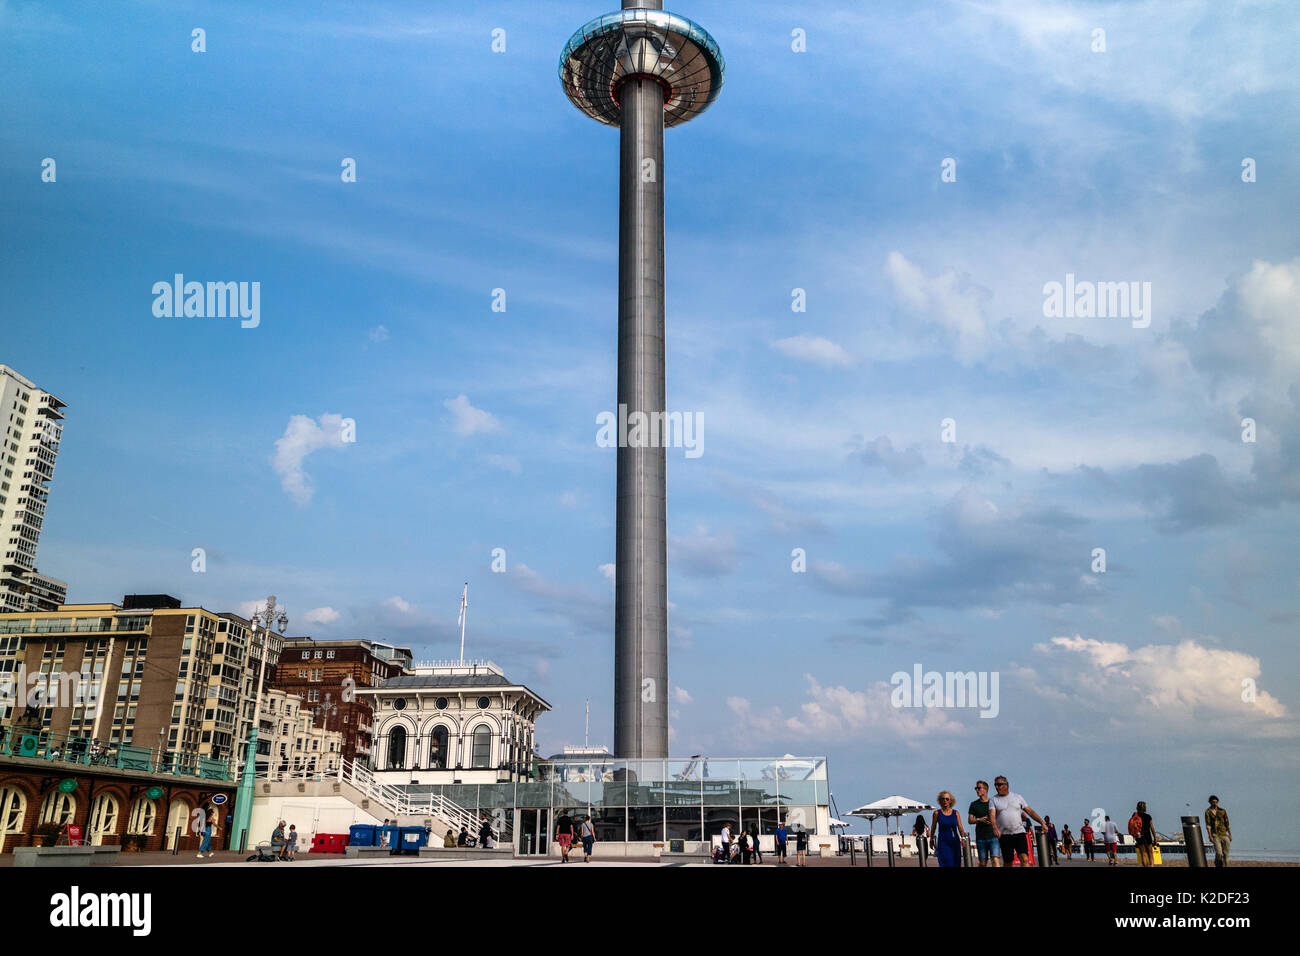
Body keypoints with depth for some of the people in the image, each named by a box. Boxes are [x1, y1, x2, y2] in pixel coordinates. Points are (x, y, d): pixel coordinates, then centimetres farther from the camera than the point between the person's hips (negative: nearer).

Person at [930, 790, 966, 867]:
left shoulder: (956, 813, 5)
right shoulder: (937, 813, 0)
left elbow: (960, 827, 1)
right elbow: (933, 828, 10)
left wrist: (963, 837, -15)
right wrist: (931, 840, 15)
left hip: (955, 842, 3)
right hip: (943, 842, -3)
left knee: (956, 864, 3)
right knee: (946, 863, -13)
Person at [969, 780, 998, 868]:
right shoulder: (974, 804, 10)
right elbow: (969, 820, 8)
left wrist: (993, 820, -11)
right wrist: (979, 820, -11)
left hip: (993, 836, -2)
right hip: (980, 837, 2)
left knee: (995, 860, -15)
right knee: (983, 863, 5)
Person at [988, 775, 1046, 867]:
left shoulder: (1017, 797, 11)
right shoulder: (993, 800, 4)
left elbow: (1030, 811, 13)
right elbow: (992, 815, -10)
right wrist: (995, 828, -28)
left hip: (1019, 832, 0)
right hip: (1004, 835, 0)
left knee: (1025, 859, -14)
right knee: (1007, 863, 4)